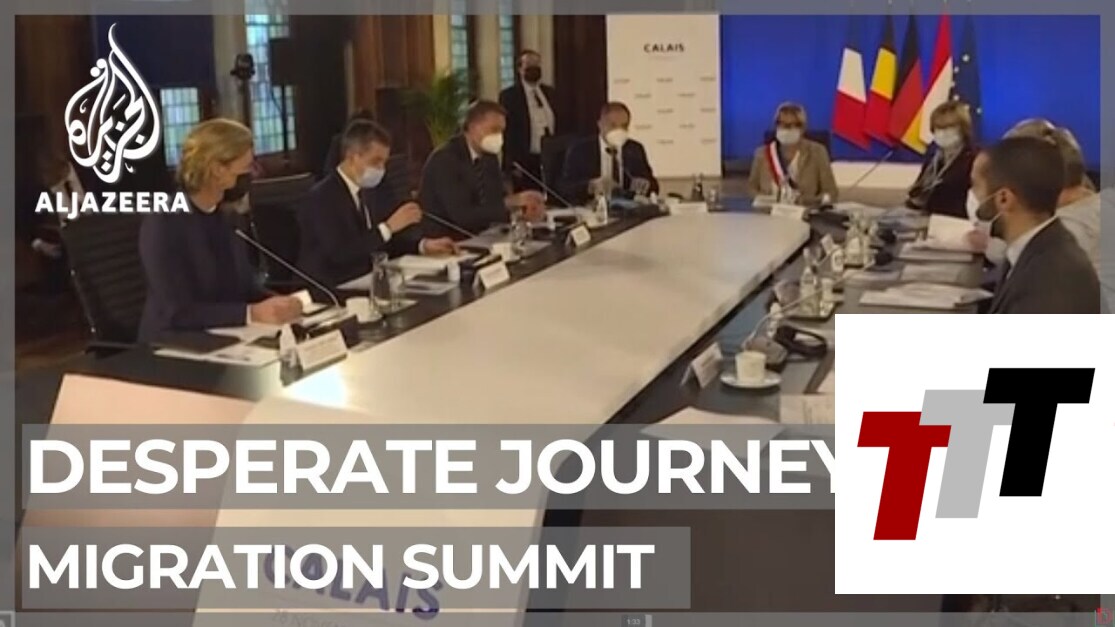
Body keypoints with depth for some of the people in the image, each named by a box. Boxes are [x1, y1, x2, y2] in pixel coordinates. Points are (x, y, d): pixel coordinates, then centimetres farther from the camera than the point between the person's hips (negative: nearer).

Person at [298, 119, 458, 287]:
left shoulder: (371, 189, 9)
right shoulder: (321, 198, -15)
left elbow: (385, 242, 13)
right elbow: (340, 254, -25)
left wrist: (423, 245, -3)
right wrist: (388, 227, -25)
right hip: (328, 291, -8)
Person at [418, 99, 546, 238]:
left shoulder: (489, 156, 7)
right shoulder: (445, 159, -18)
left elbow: (498, 198, 5)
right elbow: (461, 215, -25)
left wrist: (525, 205, -15)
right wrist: (509, 204, -28)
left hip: (474, 237, 8)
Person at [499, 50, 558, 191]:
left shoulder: (551, 93, 14)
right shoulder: (509, 95, -3)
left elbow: (559, 126, 16)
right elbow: (507, 132, -7)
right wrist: (513, 165, -13)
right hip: (525, 162, -5)